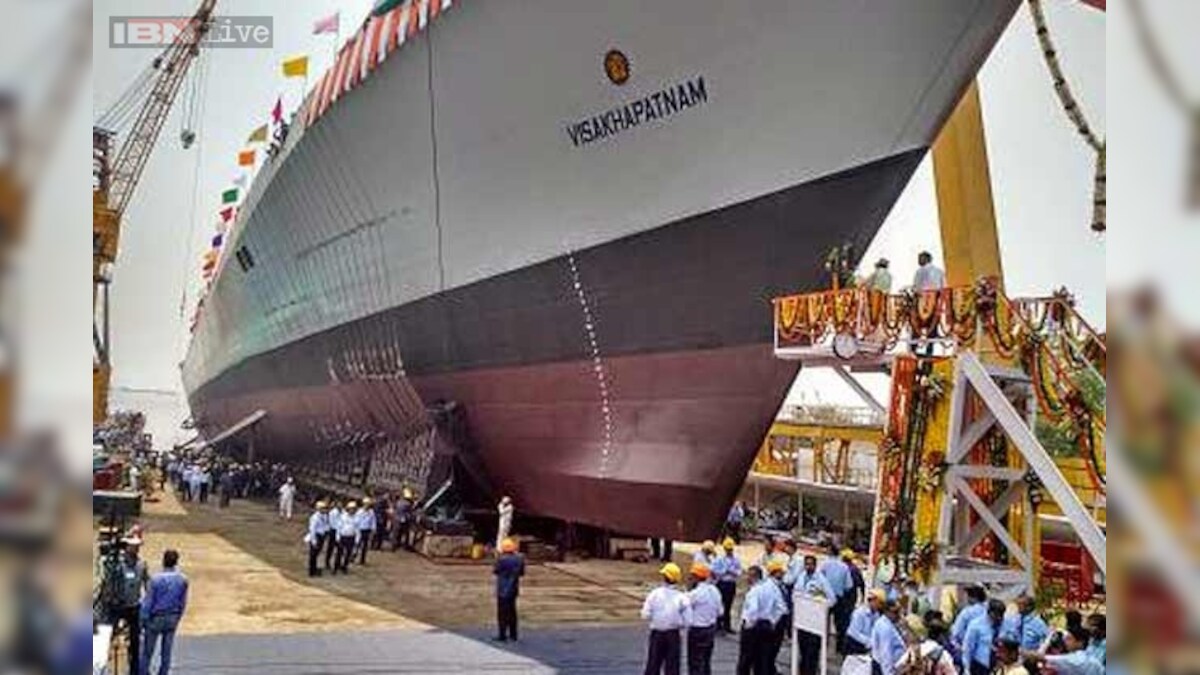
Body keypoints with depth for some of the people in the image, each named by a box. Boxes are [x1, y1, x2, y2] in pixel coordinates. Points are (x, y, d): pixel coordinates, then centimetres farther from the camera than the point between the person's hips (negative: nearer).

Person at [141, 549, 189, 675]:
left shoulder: (156, 579, -20)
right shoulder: (183, 580, -8)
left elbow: (148, 601, -13)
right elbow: (183, 602, 1)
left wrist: (143, 620, -2)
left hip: (156, 618, -3)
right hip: (172, 619, 3)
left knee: (148, 650, 11)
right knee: (167, 650, 13)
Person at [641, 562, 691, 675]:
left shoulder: (654, 594, -10)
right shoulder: (681, 597, -10)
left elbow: (646, 615, -10)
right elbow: (687, 620, -11)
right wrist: (678, 623, 8)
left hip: (657, 633, 0)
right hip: (673, 635, 0)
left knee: (653, 665, 12)